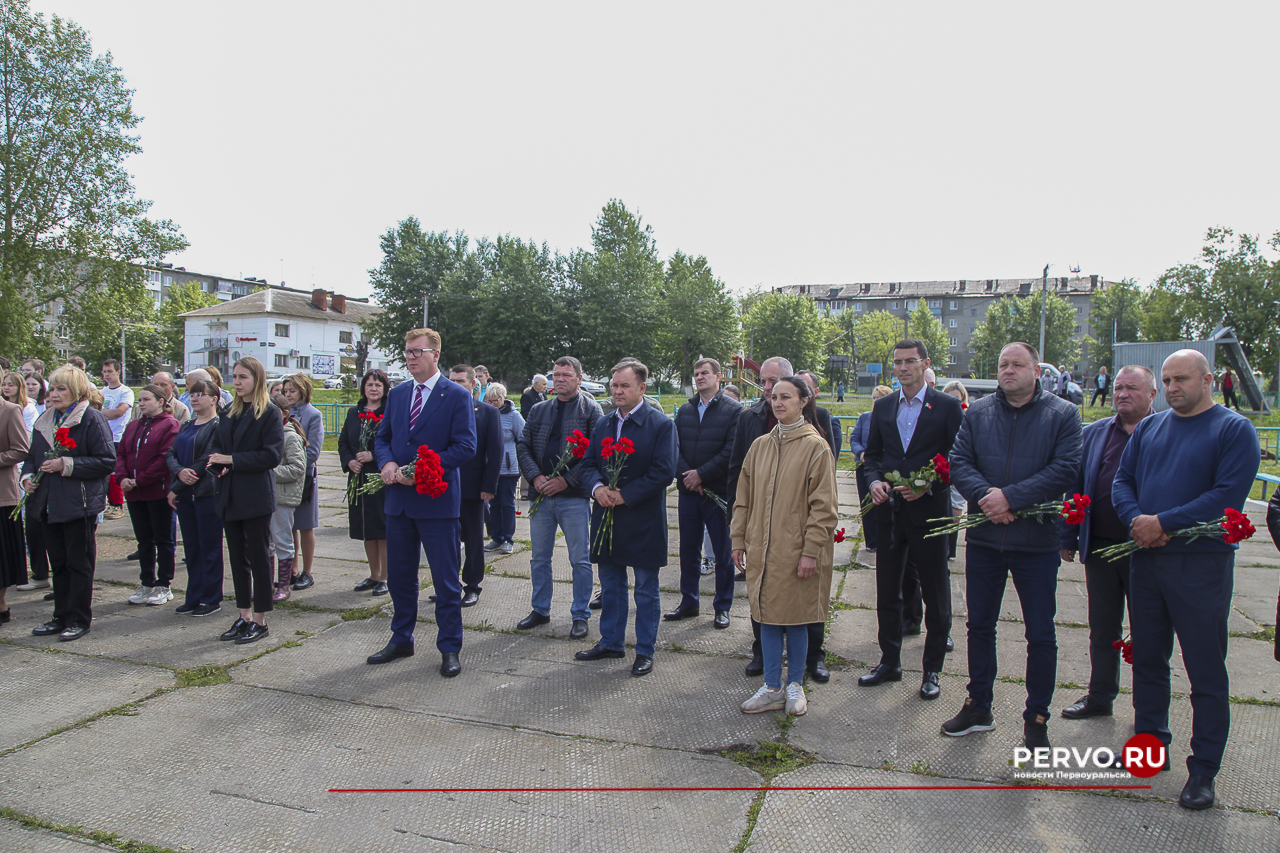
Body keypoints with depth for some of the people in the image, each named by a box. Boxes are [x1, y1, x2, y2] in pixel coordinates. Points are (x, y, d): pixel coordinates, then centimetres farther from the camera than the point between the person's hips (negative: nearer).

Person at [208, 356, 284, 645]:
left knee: (259, 558, 1)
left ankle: (259, 621, 10)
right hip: (230, 497, 7)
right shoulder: (229, 412, 13)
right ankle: (244, 616, 22)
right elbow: (215, 446, 12)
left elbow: (272, 455, -15)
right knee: (237, 558, 12)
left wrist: (232, 460, -16)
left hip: (256, 498, -7)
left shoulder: (270, 413, -8)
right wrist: (219, 466, -9)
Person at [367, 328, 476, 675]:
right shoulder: (397, 394, 11)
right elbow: (382, 437, 15)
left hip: (437, 501, -6)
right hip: (399, 499, 6)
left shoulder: (456, 396, -7)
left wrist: (420, 470, -19)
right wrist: (387, 463, -8)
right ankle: (401, 640, 32)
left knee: (446, 580, 3)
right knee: (399, 576, 16)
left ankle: (449, 648, 16)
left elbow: (465, 446, -13)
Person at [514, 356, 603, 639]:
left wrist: (566, 480, -16)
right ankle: (541, 610, 28)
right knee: (539, 558, 13)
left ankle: (580, 616, 16)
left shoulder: (591, 410, -2)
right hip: (541, 494, 5)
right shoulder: (538, 410, 12)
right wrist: (536, 477, -8)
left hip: (574, 497, -5)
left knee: (580, 560, 3)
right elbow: (522, 446, 9)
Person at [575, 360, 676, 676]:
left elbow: (664, 472, -15)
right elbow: (589, 463, 11)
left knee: (646, 590, 7)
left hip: (643, 521, -5)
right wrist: (597, 487, -11)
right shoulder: (602, 424, 10)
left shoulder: (661, 424, -9)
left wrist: (625, 495, -19)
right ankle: (611, 642, 32)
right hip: (607, 517, 6)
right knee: (611, 585, 17)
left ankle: (645, 651, 19)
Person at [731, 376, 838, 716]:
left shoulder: (815, 446, -6)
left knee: (795, 618, 6)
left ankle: (795, 685, 24)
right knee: (767, 616, 10)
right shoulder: (760, 446, 8)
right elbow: (744, 498, 12)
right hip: (761, 549, 4)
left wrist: (811, 551, -13)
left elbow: (822, 506, -9)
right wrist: (739, 540, 7)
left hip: (796, 551, -4)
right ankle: (772, 688, 21)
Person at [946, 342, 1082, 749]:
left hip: (1037, 541, -3)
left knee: (1041, 636, 6)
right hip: (983, 537, 3)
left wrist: (1010, 497, -20)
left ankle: (1036, 717, 23)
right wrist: (984, 495, -19)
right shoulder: (978, 412, 6)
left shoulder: (1063, 414, -3)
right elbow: (959, 461, -1)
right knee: (980, 625, 13)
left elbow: (1065, 470, -13)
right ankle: (978, 707, 29)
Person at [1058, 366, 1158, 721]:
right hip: (1100, 546, 3)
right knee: (1102, 628, 14)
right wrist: (1068, 538, 5)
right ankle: (1100, 696, 28)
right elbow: (1074, 487, 8)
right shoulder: (1093, 434, 8)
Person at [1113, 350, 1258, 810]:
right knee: (1147, 659, 14)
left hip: (1201, 564, -5)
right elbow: (1122, 480, 9)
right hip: (1145, 558, 5)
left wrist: (1163, 523, -18)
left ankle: (1204, 768, 14)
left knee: (1206, 671, 3)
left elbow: (1227, 496, -15)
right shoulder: (1148, 428, 11)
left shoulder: (1234, 430, -5)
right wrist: (1136, 520, -10)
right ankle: (1151, 742, 29)